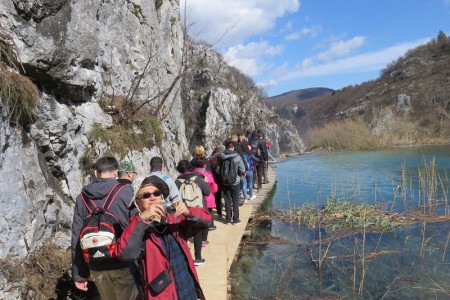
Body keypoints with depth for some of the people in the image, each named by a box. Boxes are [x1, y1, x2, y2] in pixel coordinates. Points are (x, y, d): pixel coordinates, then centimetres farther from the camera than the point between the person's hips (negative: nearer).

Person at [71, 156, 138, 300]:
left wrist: (78, 273, 10)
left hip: (96, 266, 4)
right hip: (122, 263, -4)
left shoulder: (82, 197, 1)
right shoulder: (125, 192, -11)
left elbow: (77, 237, 3)